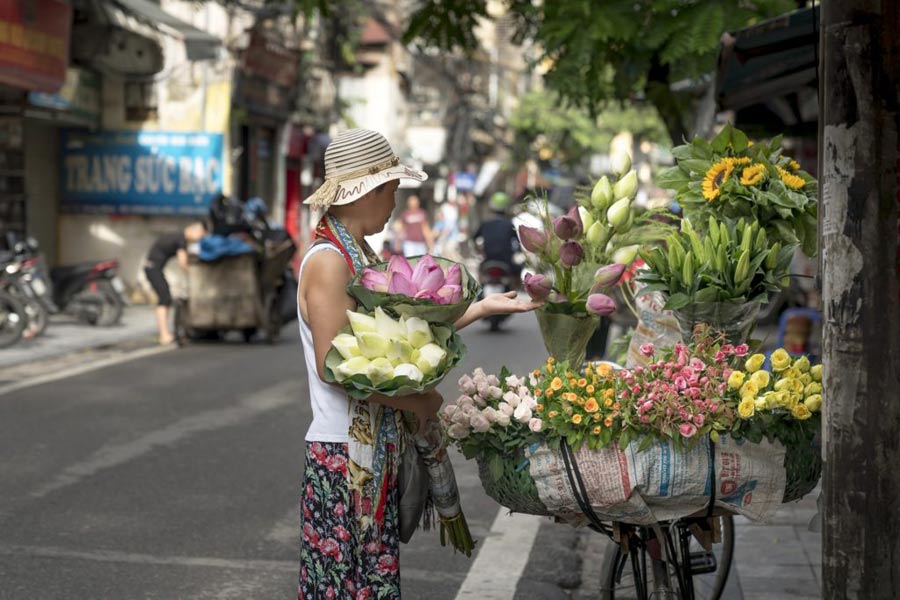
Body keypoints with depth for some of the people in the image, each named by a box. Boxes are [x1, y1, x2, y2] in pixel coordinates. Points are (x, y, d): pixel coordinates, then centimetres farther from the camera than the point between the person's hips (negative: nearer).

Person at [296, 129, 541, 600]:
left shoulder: (362, 256, 12)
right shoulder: (328, 261, -16)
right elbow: (333, 366, -20)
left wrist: (482, 308, 13)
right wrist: (413, 400, -15)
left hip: (377, 449, 9)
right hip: (344, 452, -9)